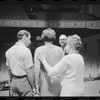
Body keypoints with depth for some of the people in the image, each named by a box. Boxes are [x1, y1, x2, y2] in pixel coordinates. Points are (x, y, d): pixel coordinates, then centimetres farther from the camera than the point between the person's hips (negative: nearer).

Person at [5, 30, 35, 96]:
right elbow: (29, 71, -16)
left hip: (14, 81, 7)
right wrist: (33, 86, -8)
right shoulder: (26, 51, -14)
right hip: (24, 81, -6)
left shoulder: (9, 51, 6)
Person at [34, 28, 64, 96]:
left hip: (45, 81, -2)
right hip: (58, 81, 2)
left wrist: (36, 83, -4)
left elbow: (37, 68, -10)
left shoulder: (38, 50, -7)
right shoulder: (60, 50, 0)